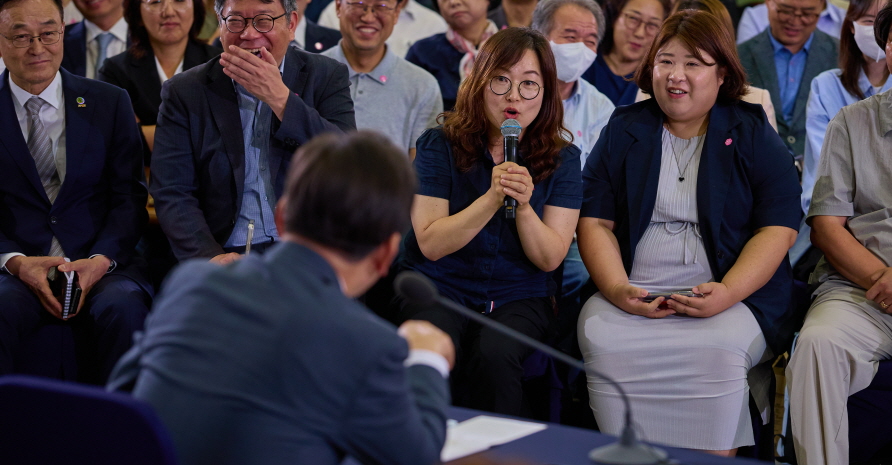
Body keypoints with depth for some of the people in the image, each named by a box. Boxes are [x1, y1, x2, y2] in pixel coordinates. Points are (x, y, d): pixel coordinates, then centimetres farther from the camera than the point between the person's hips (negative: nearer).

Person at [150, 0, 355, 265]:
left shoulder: (327, 77, 7)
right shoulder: (183, 92, 6)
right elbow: (172, 193, -1)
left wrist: (278, 97, -13)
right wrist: (211, 257, -19)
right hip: (229, 255, 0)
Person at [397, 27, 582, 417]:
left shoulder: (561, 158, 3)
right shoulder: (438, 146, -2)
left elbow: (550, 258, -3)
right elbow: (431, 244, -11)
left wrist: (524, 205, -21)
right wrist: (492, 198, -21)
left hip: (519, 296, 1)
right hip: (440, 287, -1)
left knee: (493, 355, -32)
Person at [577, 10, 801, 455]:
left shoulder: (753, 134, 9)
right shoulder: (623, 130, 15)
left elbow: (778, 229, 1)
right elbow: (595, 222, 9)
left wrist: (725, 294, -15)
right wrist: (618, 291, -10)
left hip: (735, 295, -1)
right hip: (635, 291, 2)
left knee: (715, 348, -34)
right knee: (601, 339, -30)